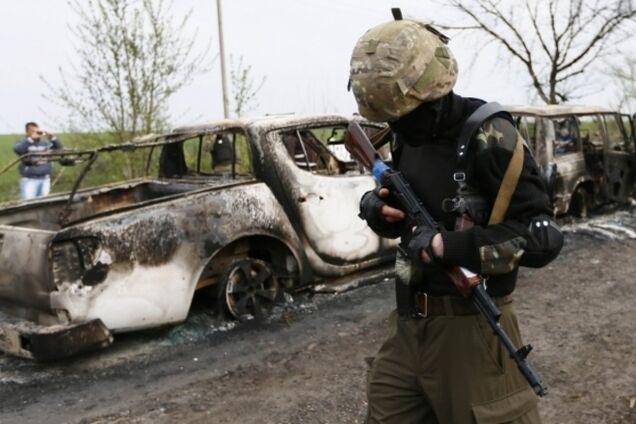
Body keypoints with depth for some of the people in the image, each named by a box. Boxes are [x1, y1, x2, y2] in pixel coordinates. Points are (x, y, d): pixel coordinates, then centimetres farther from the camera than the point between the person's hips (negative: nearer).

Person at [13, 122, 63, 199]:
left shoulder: (44, 143, 12)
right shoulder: (23, 143, 0)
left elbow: (59, 147, 6)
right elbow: (17, 149, -21)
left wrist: (51, 137, -12)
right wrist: (31, 139, -24)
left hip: (45, 179, 5)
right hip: (29, 180, -4)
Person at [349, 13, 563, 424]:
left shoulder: (488, 138, -17)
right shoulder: (408, 135, 4)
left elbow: (543, 238, -20)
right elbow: (384, 205, 18)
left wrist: (444, 245, -23)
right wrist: (376, 207, -6)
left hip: (469, 329, -7)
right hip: (407, 323, 7)